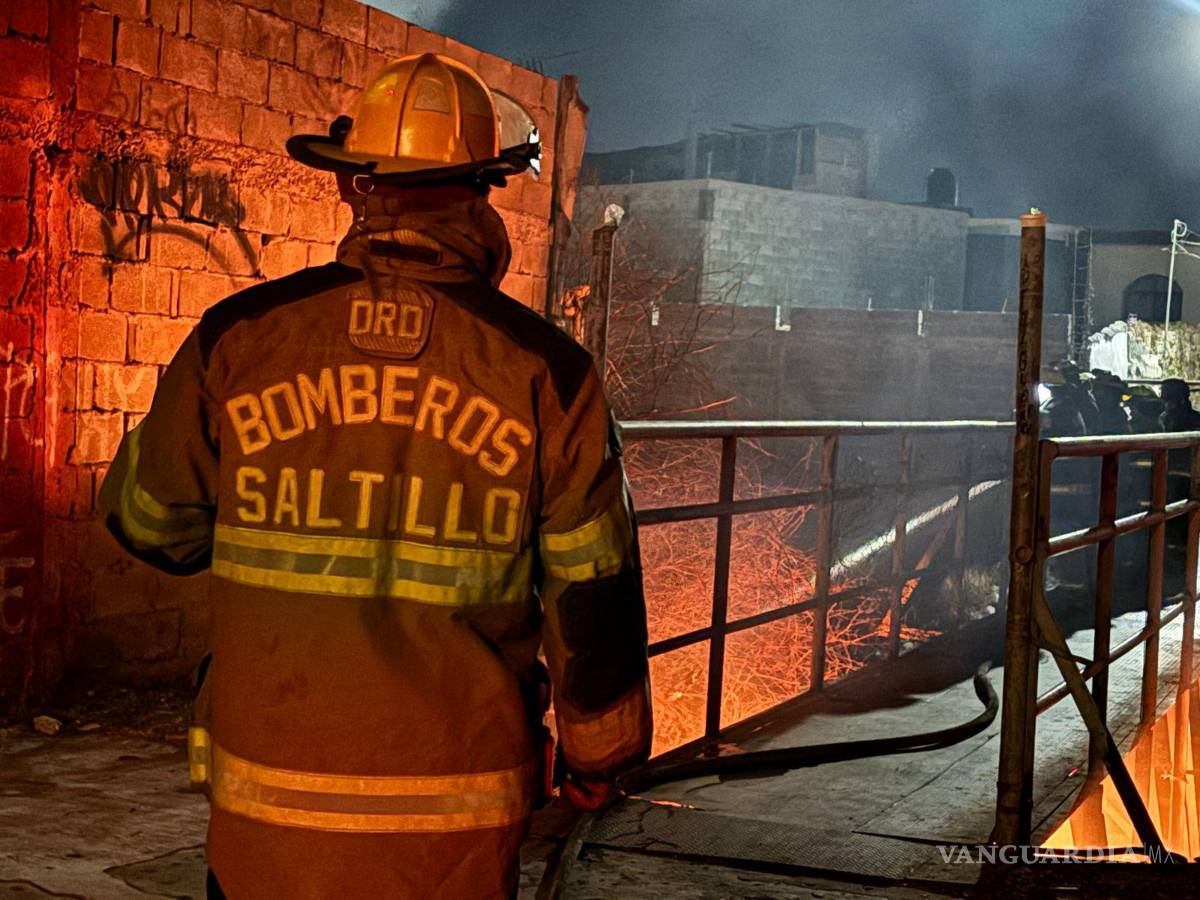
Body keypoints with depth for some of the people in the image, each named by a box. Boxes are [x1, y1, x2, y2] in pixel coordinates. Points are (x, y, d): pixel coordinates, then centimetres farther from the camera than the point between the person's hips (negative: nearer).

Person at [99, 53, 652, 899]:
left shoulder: (237, 339, -6)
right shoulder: (546, 368, -8)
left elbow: (153, 527, 8)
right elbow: (591, 597, -2)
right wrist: (598, 749, 14)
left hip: (269, 801, 1)